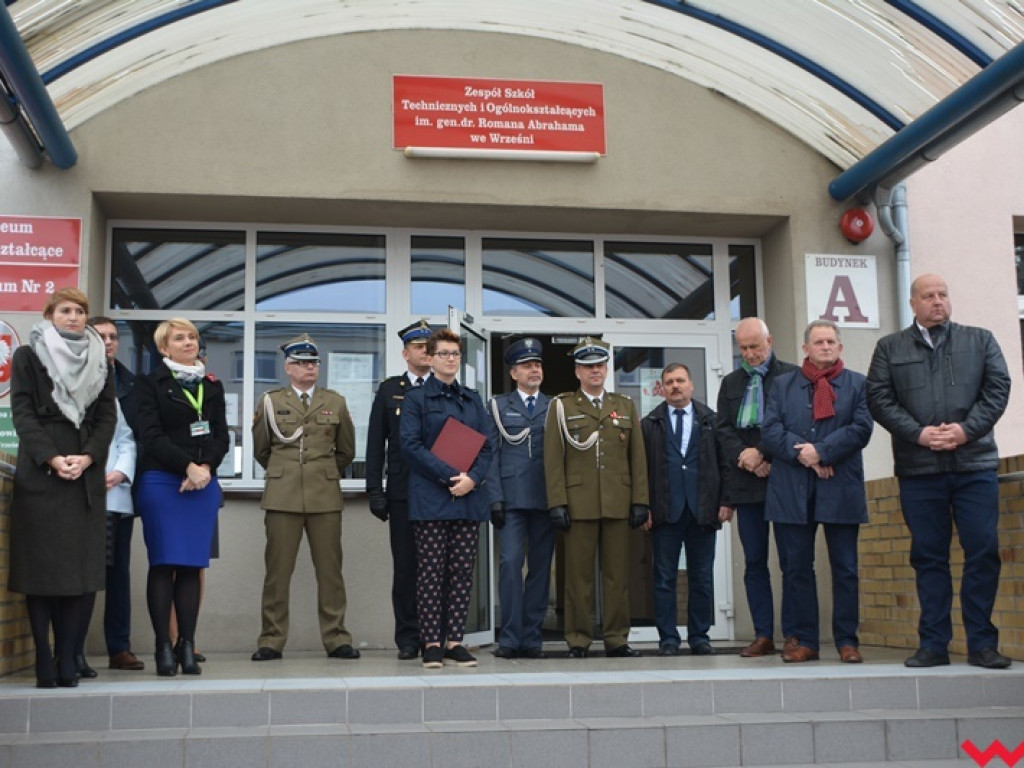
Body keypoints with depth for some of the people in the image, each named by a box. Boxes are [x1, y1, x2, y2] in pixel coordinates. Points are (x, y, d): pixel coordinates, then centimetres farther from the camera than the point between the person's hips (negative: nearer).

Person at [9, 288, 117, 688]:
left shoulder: (98, 360, 16)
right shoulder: (28, 355, 7)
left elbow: (107, 415, 9)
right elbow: (22, 412, -1)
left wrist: (87, 457, -8)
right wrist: (51, 458, -14)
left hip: (87, 477, 3)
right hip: (39, 476, -3)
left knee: (83, 568, -2)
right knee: (41, 566, -3)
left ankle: (67, 659, 3)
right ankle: (44, 662, 2)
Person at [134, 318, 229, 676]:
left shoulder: (212, 386, 16)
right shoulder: (150, 383, 4)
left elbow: (221, 436, 10)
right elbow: (151, 435, -6)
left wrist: (206, 467, -8)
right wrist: (188, 466, -14)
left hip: (203, 483, 3)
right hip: (161, 482, -3)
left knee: (192, 565, 1)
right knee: (163, 564, -5)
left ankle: (187, 646, 3)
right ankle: (163, 647, -2)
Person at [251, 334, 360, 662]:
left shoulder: (335, 402, 10)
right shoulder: (270, 401, 8)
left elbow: (346, 450, 20)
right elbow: (261, 449, 18)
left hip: (325, 496, 1)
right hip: (282, 497, -1)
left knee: (330, 570, 1)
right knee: (277, 570, -1)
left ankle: (336, 639, 7)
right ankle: (272, 640, 6)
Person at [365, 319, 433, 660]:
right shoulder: (389, 390, 9)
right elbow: (376, 444, 5)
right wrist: (375, 491, -2)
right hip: (403, 491, 0)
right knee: (405, 565, 2)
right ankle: (408, 638, 10)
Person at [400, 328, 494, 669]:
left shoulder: (473, 399, 16)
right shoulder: (416, 398, 4)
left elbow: (488, 445, 10)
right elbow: (411, 445, -7)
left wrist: (472, 478, -9)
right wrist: (450, 475, -15)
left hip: (469, 497, 4)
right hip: (430, 498, -4)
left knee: (462, 572, 3)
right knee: (430, 573, -2)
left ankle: (455, 641, 8)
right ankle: (431, 644, 3)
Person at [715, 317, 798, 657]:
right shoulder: (730, 383, 17)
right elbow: (722, 428, 10)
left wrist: (761, 453, -13)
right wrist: (744, 458, -7)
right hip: (745, 481, 4)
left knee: (790, 559, -2)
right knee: (754, 562, 5)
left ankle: (793, 634, 4)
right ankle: (763, 635, 10)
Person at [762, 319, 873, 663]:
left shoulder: (857, 384, 9)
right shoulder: (783, 384, 13)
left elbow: (861, 428, -4)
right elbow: (770, 429, 1)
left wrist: (821, 451, -13)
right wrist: (801, 453, -12)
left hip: (841, 490, -1)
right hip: (792, 491, 1)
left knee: (845, 568, 2)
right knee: (796, 568, 4)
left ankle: (847, 641, 11)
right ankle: (805, 641, 12)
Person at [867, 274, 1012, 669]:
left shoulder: (980, 340, 14)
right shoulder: (889, 348, 12)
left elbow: (998, 388, 5)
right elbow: (879, 398, 3)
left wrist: (966, 429, -9)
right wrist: (919, 433, -10)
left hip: (974, 463, 0)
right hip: (918, 468, 0)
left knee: (983, 553, -3)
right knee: (929, 556, 3)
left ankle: (981, 643, 6)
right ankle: (934, 644, 9)